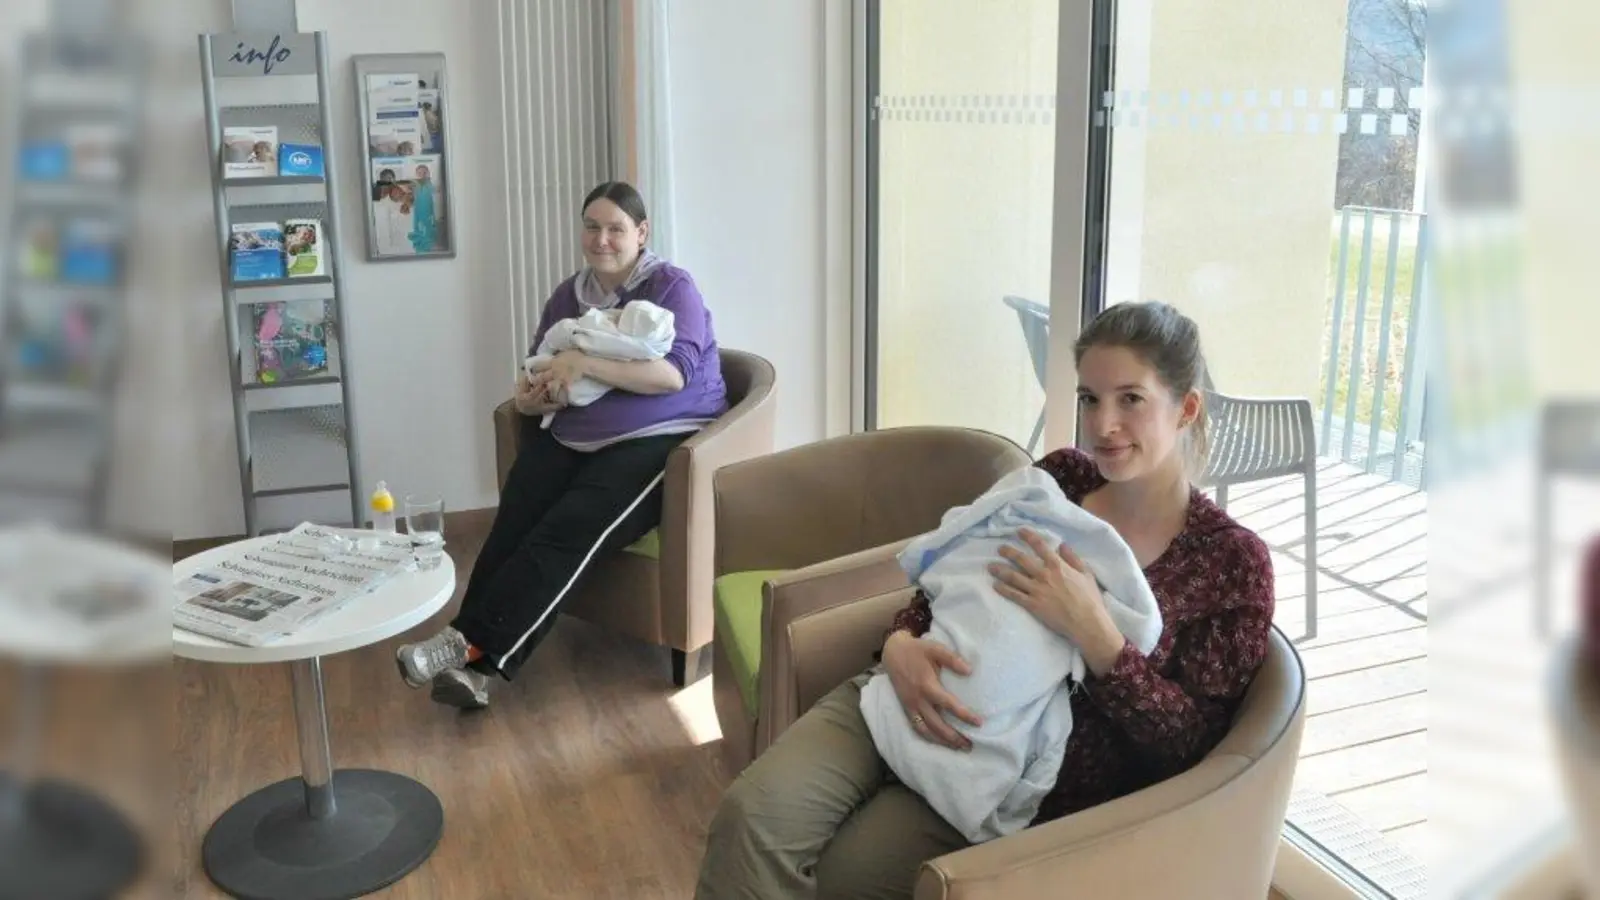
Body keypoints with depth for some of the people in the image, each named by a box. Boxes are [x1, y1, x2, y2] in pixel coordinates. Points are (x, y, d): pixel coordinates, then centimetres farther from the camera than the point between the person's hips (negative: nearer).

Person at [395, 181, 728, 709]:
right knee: (513, 528, -25)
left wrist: (585, 364, -22)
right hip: (570, 442, 5)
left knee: (570, 531, -31)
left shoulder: (671, 288, -2)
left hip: (654, 443, -5)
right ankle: (476, 662, -33)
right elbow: (536, 371, 17)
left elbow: (676, 374, -17)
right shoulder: (569, 295, 16)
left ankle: (473, 645, -30)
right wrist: (530, 395, -9)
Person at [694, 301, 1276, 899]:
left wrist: (1090, 629, -22)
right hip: (919, 703, 4)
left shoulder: (1233, 561, -4)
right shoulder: (1058, 478, 8)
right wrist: (901, 645, -12)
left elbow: (1186, 747, -9)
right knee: (752, 815, -21)